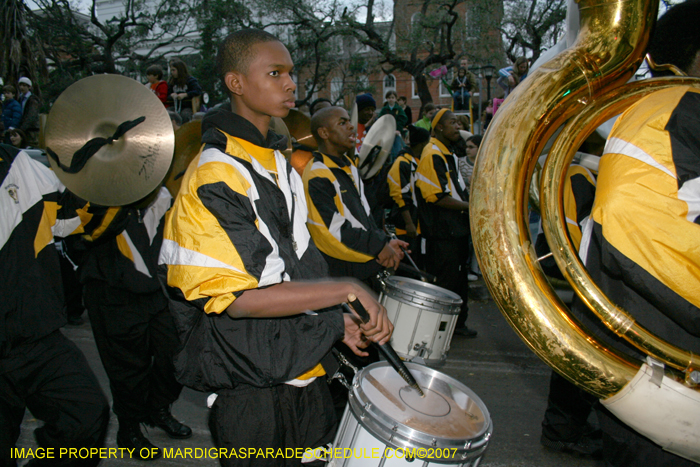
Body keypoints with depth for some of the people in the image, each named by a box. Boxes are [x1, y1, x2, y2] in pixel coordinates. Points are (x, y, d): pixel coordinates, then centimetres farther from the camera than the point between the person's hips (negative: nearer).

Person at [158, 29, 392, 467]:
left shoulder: (279, 163, 9)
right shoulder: (215, 175, -21)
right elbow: (238, 296, -26)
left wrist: (335, 318, 6)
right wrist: (346, 290, -27)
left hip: (304, 370, 8)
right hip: (253, 387, -8)